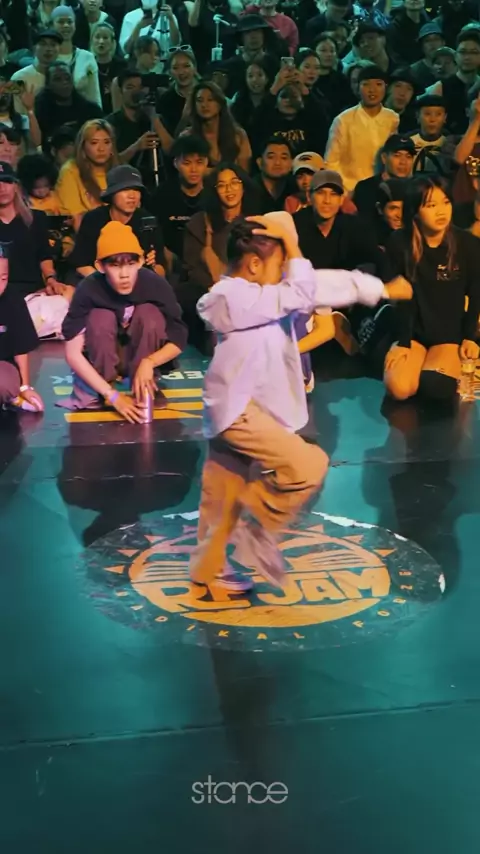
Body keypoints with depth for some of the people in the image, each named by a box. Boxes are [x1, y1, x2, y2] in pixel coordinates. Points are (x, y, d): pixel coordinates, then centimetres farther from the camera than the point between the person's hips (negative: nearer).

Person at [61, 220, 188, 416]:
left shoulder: (156, 285, -25)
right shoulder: (89, 289, -28)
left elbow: (178, 340, -16)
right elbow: (73, 353, -29)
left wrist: (148, 362, -35)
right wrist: (112, 395, -35)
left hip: (143, 358, 1)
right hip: (103, 361, -1)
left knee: (149, 313, -26)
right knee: (100, 318, -29)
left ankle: (144, 391, -11)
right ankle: (97, 392, -13)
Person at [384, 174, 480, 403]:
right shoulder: (399, 244, -10)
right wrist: (403, 342, -9)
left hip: (450, 333, 0)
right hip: (413, 331, 1)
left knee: (435, 388, -27)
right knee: (399, 388, -25)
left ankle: (453, 367, 9)